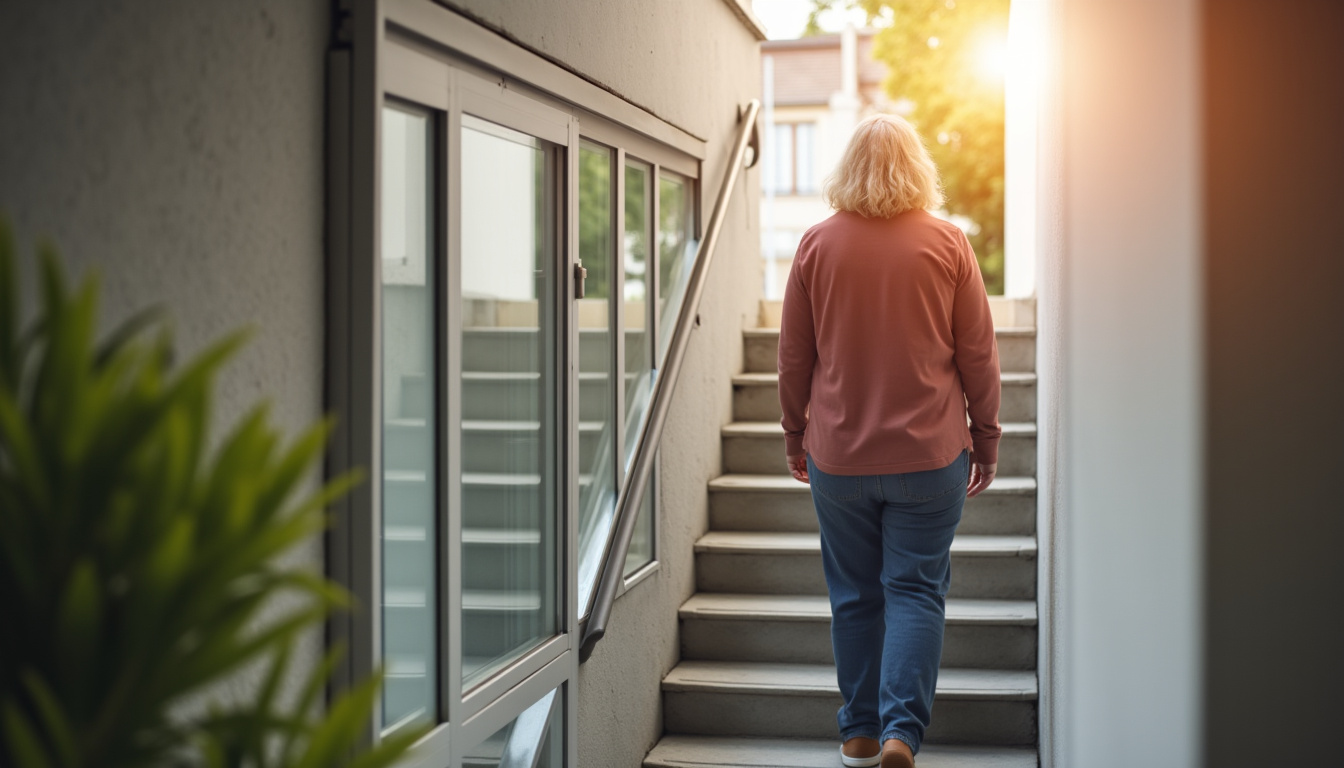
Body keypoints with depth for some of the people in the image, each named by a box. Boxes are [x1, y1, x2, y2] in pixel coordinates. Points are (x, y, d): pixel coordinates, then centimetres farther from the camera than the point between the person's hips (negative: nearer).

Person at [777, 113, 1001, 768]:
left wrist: (795, 436, 17)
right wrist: (986, 440, 12)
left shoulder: (817, 245, -1)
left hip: (838, 458, 1)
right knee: (916, 592, 4)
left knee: (854, 597, 11)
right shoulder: (948, 244, -3)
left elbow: (793, 358, 5)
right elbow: (978, 355, 1)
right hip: (929, 456, -1)